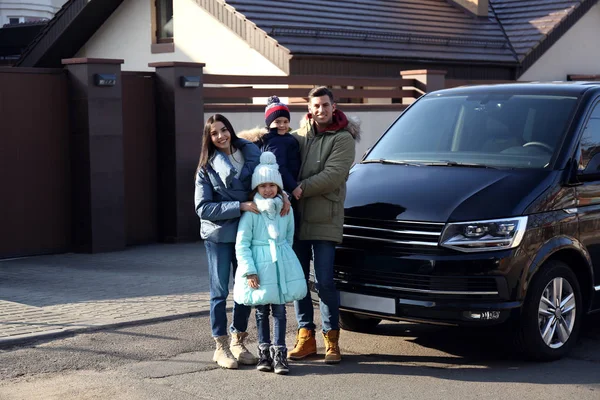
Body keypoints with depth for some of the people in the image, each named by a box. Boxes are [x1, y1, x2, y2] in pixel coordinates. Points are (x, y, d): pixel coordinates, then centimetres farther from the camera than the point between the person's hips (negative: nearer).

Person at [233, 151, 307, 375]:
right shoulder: (250, 212, -8)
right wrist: (249, 271, -14)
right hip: (259, 266, -2)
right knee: (262, 310, 8)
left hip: (281, 266, 3)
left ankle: (279, 352, 6)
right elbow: (242, 244, -9)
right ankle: (264, 351, 19)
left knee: (279, 309, 1)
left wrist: (282, 255, 8)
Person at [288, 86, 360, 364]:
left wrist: (302, 188, -18)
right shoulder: (299, 136, 12)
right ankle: (305, 336, 19)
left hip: (325, 220, -5)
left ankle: (331, 339, 9)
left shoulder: (343, 139, -2)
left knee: (325, 281, -4)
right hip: (297, 218, 5)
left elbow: (333, 175, -13)